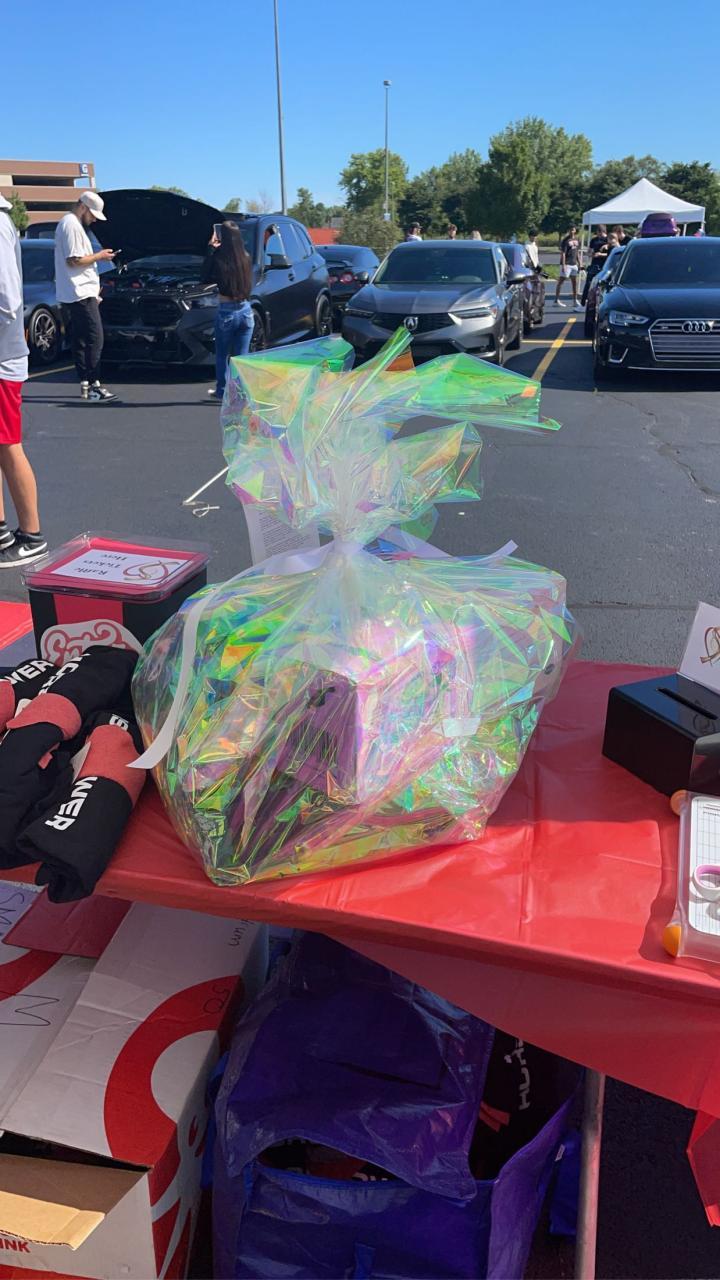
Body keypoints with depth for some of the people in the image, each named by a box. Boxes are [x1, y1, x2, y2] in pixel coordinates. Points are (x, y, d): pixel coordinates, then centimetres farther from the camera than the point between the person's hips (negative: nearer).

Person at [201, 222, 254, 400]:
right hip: (245, 311, 3)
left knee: (222, 355, 14)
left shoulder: (219, 259, -10)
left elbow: (205, 280, 3)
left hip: (226, 312, -3)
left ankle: (222, 391, 21)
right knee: (242, 356, 8)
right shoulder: (246, 258, 2)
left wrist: (211, 251, 5)